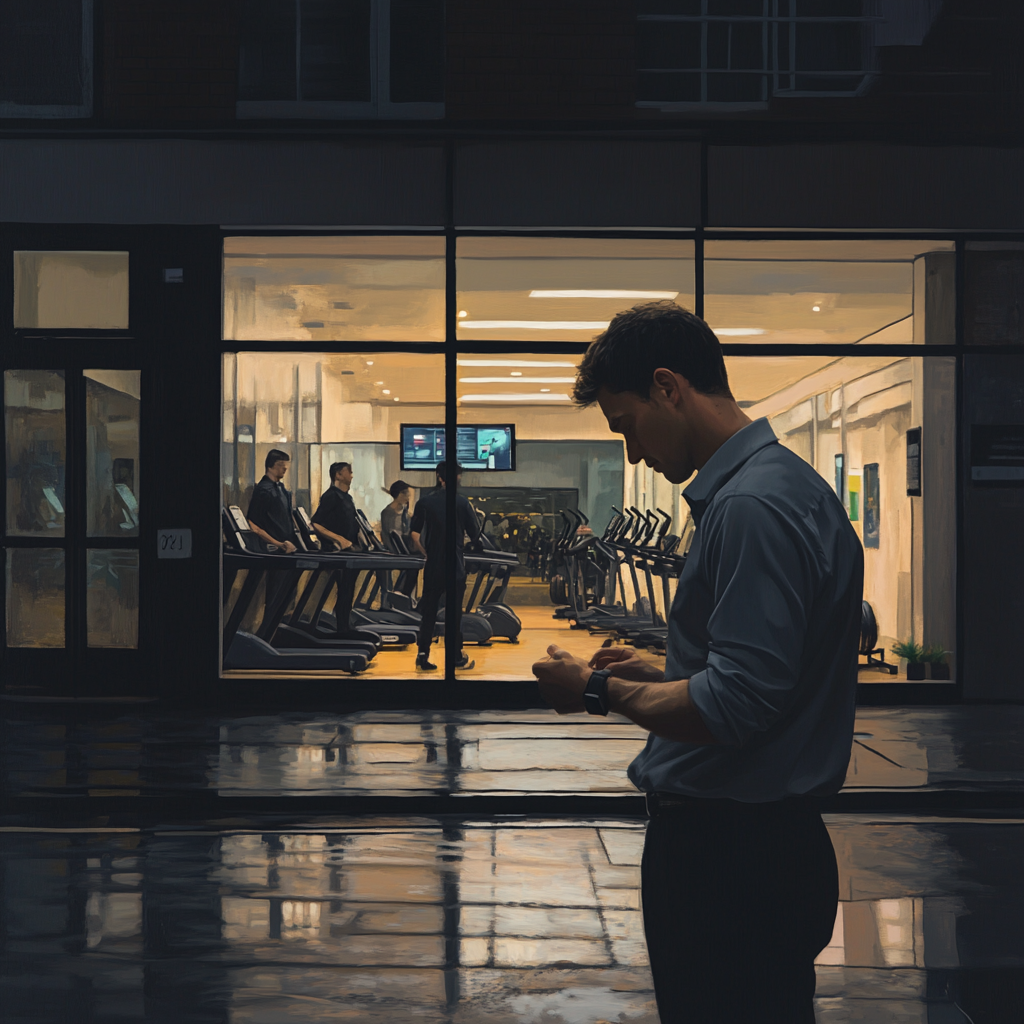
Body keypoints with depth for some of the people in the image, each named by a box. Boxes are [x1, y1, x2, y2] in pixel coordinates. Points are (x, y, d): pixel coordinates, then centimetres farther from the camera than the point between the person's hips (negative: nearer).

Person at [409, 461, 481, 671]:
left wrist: (425, 552, 11)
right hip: (456, 566, -2)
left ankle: (423, 655, 5)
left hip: (432, 565, 2)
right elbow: (475, 535, -2)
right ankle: (457, 657, 12)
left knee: (428, 612, 9)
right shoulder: (462, 502, -6)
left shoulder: (424, 502, 0)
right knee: (454, 613, 6)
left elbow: (414, 534, -1)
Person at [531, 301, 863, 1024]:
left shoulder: (752, 506, -21)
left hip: (727, 855, -10)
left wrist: (601, 690, -12)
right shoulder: (789, 482, 13)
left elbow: (735, 706, -26)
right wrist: (657, 677, 14)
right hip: (773, 836, 10)